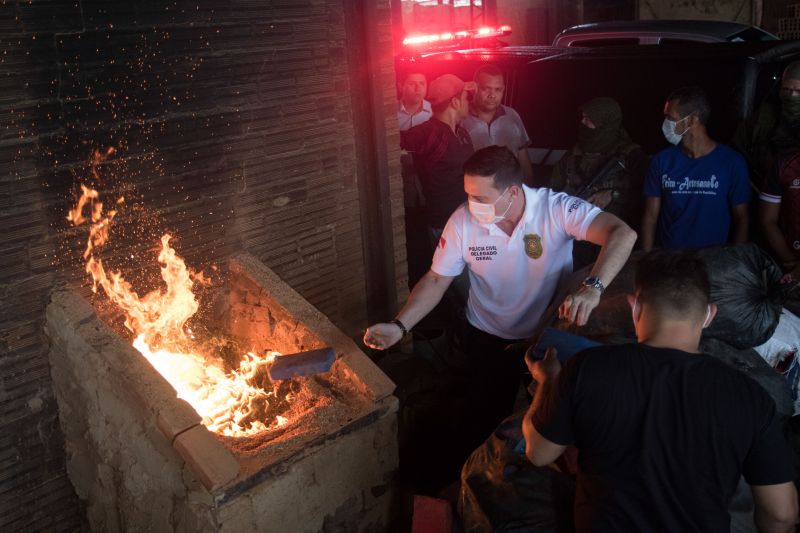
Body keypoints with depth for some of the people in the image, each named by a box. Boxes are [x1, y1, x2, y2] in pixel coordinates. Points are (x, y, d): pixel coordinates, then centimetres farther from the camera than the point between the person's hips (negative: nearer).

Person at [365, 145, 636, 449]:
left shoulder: (556, 209, -26)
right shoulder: (463, 221, -17)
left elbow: (623, 235, -37)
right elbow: (436, 280, -7)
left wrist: (593, 287, -54)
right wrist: (399, 326, -20)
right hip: (489, 342, 1)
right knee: (488, 423, 14)